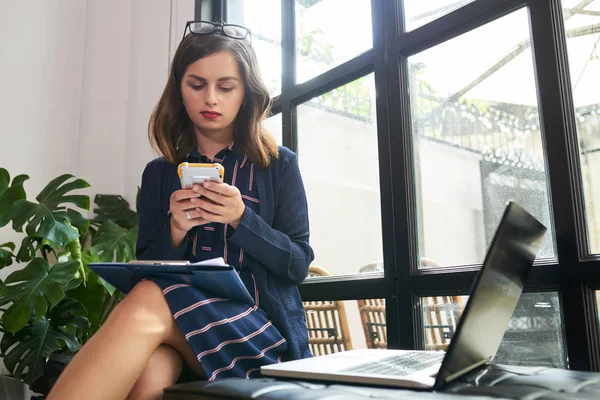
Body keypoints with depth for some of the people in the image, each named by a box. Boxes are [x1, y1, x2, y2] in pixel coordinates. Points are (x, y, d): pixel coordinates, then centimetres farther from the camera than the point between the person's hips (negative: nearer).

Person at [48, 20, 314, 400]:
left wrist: (241, 219, -14)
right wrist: (175, 232, -10)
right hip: (180, 321, 2)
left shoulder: (279, 164, 6)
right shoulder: (159, 174, 13)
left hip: (263, 328, -1)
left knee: (147, 304, -32)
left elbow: (298, 265, 2)